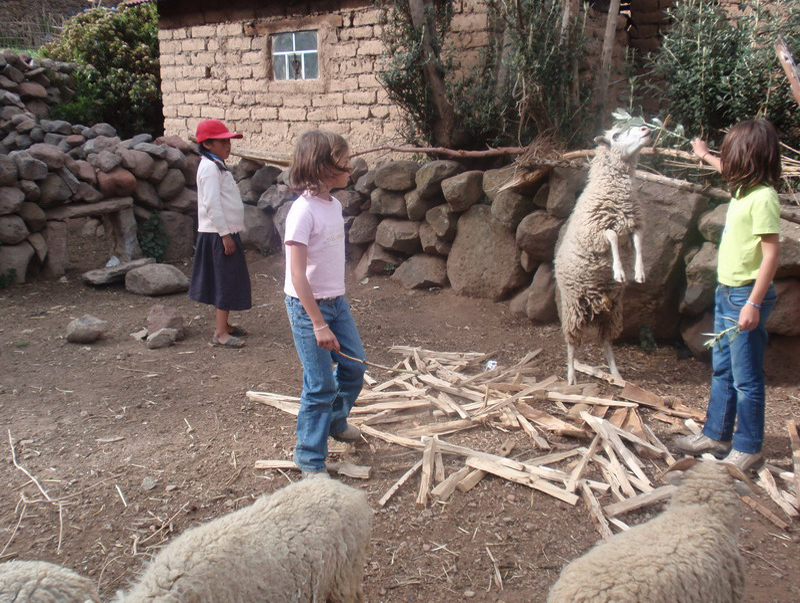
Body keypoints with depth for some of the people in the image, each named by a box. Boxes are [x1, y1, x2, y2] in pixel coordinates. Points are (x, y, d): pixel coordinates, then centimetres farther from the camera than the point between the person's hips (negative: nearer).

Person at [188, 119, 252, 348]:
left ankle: (223, 324, 25)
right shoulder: (210, 168, -15)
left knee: (226, 280, 15)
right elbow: (212, 204, -22)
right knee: (226, 281, -8)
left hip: (225, 232, 10)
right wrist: (225, 234, -22)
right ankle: (220, 333, -5)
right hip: (219, 234, -10)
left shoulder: (217, 166, 16)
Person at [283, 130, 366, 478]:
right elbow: (298, 274, -23)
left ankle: (335, 421, 45)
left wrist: (336, 302, 19)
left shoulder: (334, 204, 5)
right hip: (307, 306, -8)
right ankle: (310, 459, 16)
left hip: (336, 301, 8)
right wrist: (318, 324, -23)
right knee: (321, 385, -2)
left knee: (354, 368, 17)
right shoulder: (303, 211, -21)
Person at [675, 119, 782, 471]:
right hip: (726, 293, 9)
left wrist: (754, 303, -24)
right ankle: (716, 436, 28)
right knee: (722, 371, 17)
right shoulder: (743, 189, 8)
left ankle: (748, 450, 11)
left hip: (746, 296, -9)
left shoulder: (763, 198, -18)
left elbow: (772, 253, -21)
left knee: (746, 379, 0)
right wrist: (705, 155, 49)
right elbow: (730, 171, 33)